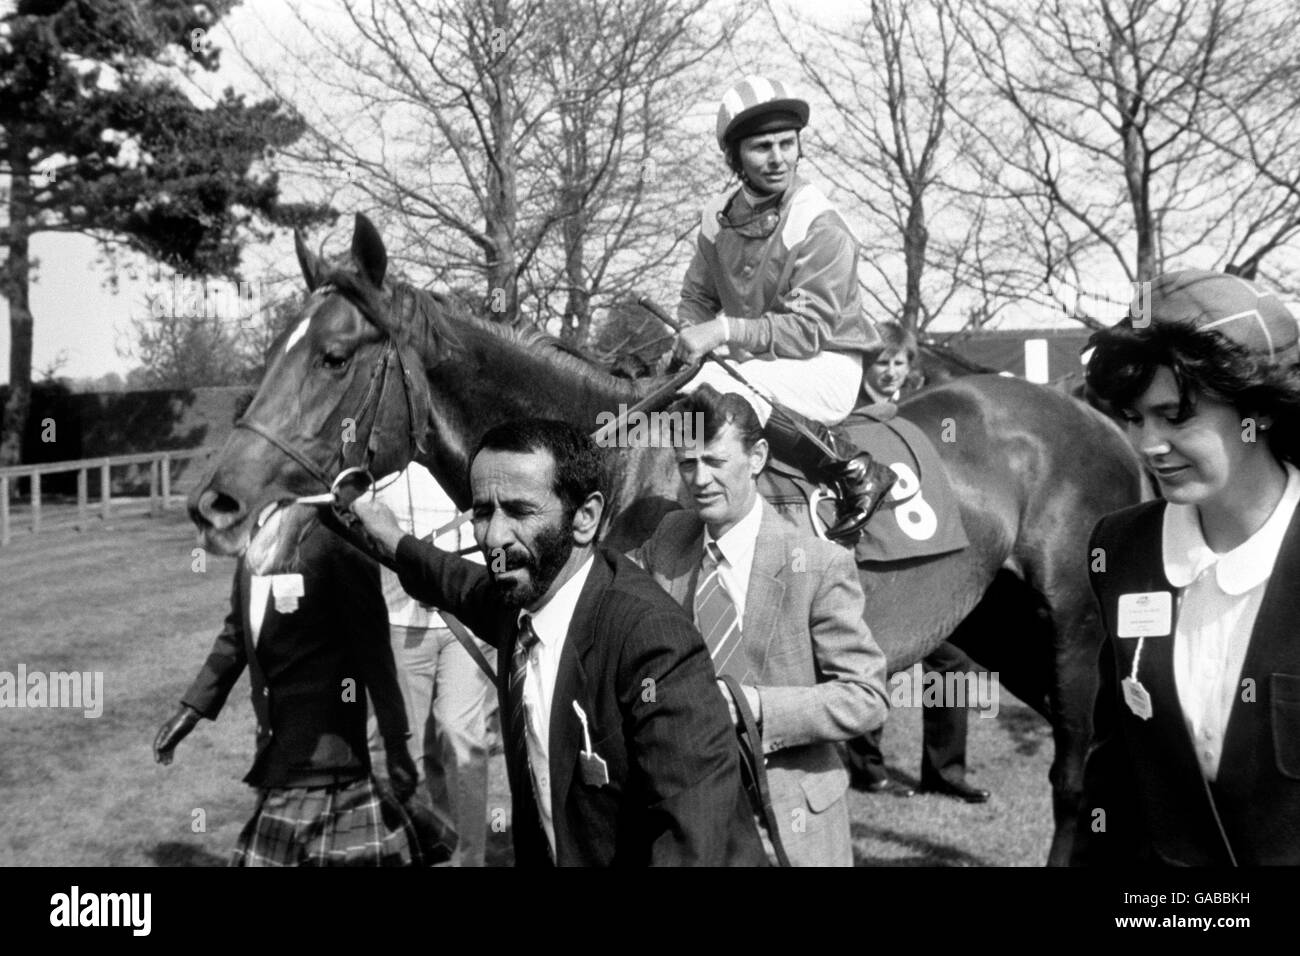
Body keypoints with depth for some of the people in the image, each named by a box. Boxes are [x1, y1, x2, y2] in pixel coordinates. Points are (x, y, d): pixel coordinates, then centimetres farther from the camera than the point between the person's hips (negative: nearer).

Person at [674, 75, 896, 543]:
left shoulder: (822, 228, -16)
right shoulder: (718, 216, 4)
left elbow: (809, 330, -20)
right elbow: (696, 298, 16)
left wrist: (726, 330, -28)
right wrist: (694, 335, -6)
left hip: (825, 368, -7)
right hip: (756, 365, 7)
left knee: (718, 386, -32)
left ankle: (857, 472, -25)